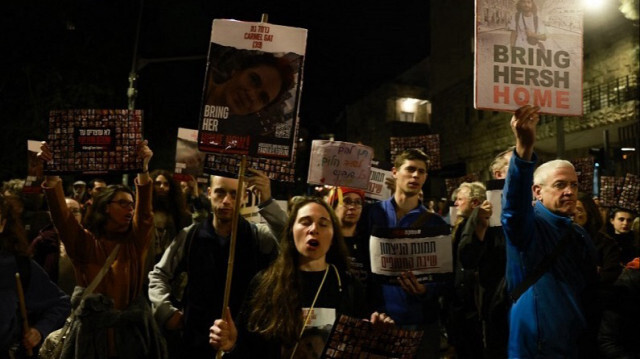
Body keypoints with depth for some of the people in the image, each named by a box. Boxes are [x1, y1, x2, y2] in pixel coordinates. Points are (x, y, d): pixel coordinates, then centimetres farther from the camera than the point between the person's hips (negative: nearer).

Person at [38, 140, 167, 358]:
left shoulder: (135, 242, 4)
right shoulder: (85, 242, 1)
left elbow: (145, 212, -11)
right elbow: (61, 216, -12)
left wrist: (144, 169, -26)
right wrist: (52, 174, -27)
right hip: (91, 333, -1)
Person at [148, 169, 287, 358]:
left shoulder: (258, 236, -4)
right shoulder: (189, 236, 0)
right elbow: (159, 274, 11)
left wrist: (267, 202, -32)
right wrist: (166, 312, -2)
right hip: (196, 339, 1)